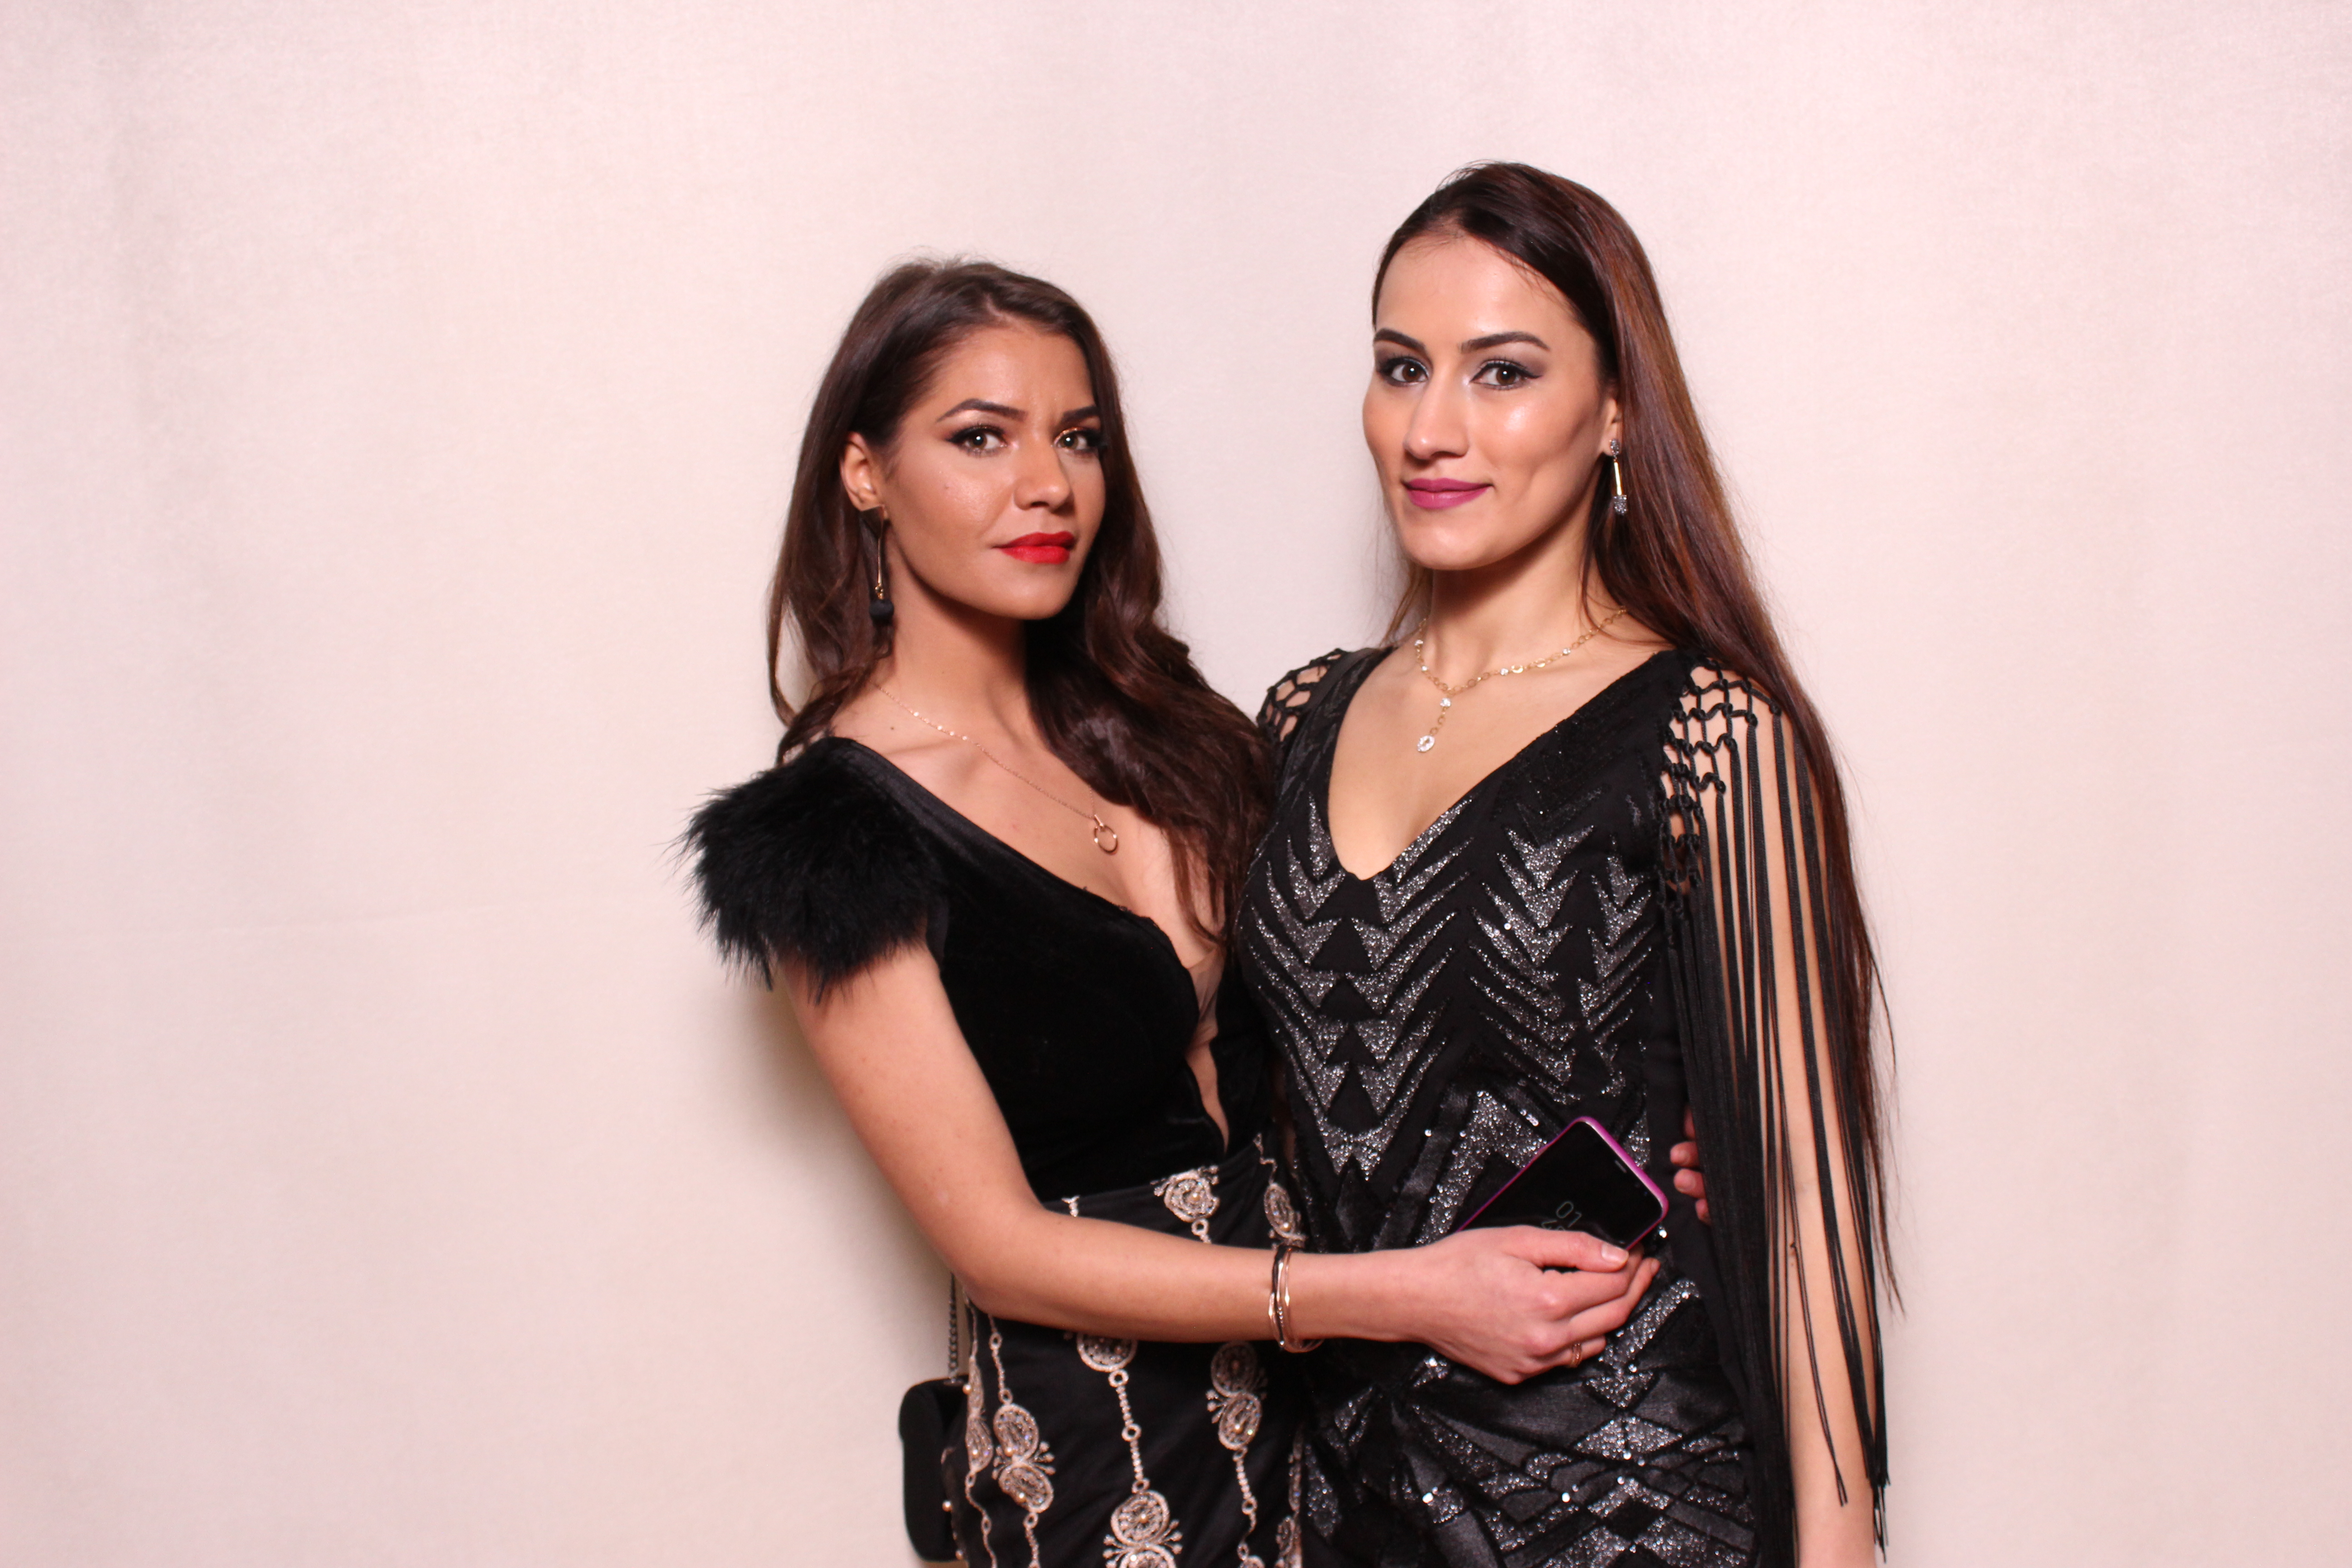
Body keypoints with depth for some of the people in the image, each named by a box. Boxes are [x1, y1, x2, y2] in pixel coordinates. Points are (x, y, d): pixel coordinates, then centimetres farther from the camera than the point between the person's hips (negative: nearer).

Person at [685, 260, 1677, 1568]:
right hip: (1098, 1454, -5)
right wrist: (1406, 1292, -22)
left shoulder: (1149, 716, 3)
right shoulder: (832, 835, -15)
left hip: (1321, 1382, 6)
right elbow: (999, 1245, -17)